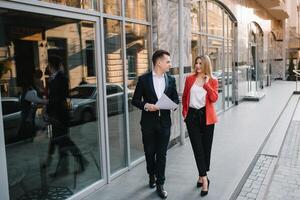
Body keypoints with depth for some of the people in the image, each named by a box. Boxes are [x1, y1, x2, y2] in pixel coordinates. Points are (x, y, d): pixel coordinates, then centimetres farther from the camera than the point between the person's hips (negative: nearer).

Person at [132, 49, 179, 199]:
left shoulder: (171, 80, 5)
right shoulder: (143, 79, -4)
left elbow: (176, 99, 10)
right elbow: (135, 100, -2)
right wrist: (145, 106, -20)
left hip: (164, 122, 1)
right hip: (148, 122, -1)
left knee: (162, 154, 5)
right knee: (149, 152, 13)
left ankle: (160, 185, 16)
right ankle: (152, 175, 39)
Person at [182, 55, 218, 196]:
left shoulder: (212, 81, 2)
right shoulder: (190, 79, 4)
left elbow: (214, 98, -11)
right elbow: (184, 97, 11)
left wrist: (207, 84, -17)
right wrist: (185, 112, 5)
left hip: (207, 116, 0)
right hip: (192, 116, 0)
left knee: (206, 147, 8)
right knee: (197, 147, -2)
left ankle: (202, 175, 26)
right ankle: (204, 178, 4)